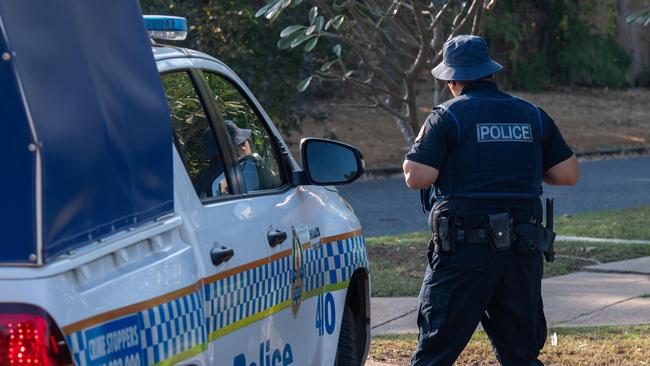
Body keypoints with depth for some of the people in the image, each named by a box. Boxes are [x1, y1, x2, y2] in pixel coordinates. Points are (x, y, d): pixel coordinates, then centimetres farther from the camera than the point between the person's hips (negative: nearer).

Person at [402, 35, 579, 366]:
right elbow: (569, 174, 10)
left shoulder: (447, 117, -4)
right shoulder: (533, 116, 10)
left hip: (463, 252, -4)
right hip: (522, 252, 4)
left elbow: (416, 177, -10)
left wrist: (421, 143, 9)